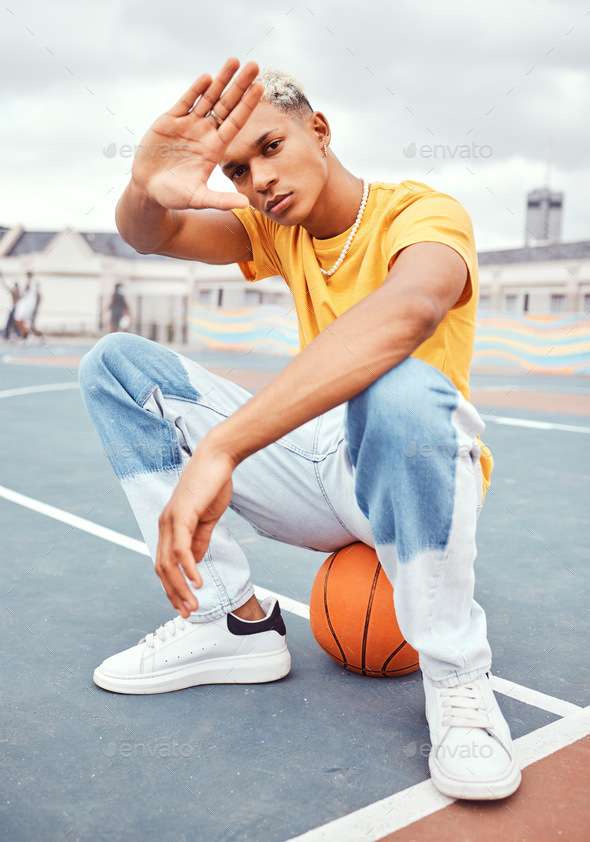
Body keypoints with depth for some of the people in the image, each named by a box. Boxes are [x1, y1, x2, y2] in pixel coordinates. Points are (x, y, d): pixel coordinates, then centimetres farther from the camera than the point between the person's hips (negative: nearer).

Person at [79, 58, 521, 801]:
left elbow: (408, 309, -40)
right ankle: (234, 621, -6)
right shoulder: (278, 228, 6)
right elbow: (149, 236, -7)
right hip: (318, 477, 6)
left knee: (399, 387, -42)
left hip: (418, 476, -5)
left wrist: (217, 448, -50)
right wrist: (148, 189, -35)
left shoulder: (422, 213, -15)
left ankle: (456, 677, -18)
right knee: (116, 363, -4)